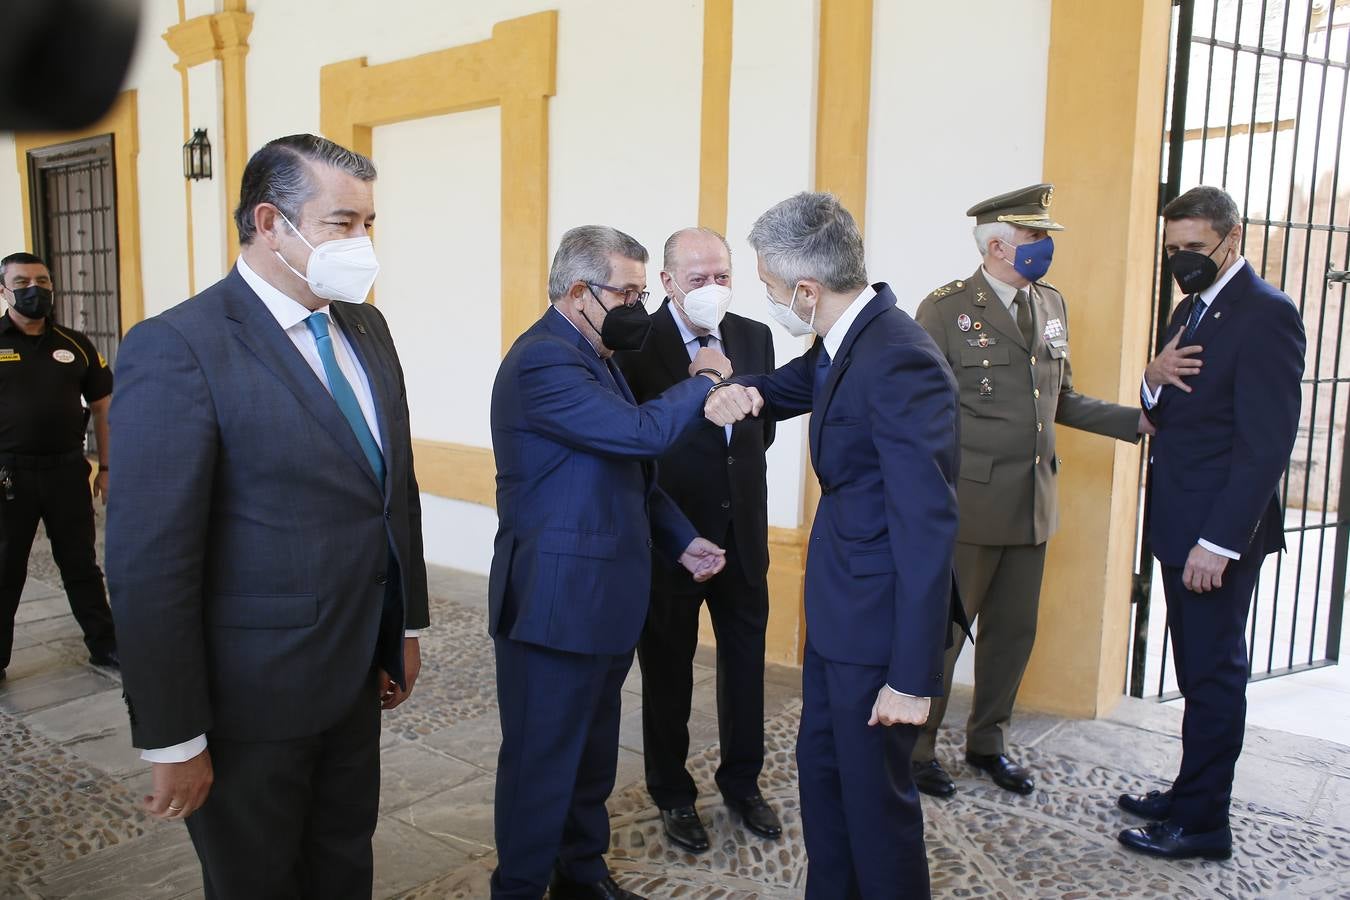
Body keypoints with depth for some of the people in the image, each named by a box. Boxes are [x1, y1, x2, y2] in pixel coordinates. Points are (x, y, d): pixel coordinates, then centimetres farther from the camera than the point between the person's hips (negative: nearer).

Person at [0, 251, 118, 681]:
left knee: (81, 564, 12)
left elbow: (102, 407, 9)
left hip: (67, 470, 2)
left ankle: (105, 645, 22)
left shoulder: (75, 345, 5)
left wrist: (107, 468, 5)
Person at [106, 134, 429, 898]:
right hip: (250, 694, -6)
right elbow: (151, 564, -19)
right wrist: (174, 741, -15)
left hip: (353, 675, 7)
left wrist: (407, 625, 13)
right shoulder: (178, 348, -18)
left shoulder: (366, 327, 5)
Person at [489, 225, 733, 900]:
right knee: (543, 762, 5)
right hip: (556, 602, -10)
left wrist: (680, 539, 9)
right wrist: (701, 381, -10)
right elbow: (643, 433, -27)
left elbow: (631, 471, 18)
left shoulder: (593, 354, 12)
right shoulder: (544, 361, -20)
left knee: (593, 753, 21)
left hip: (604, 596, 10)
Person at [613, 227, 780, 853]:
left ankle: (742, 782, 37)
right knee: (668, 672, 12)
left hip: (742, 528, 5)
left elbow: (764, 426, 10)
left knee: (746, 662, 16)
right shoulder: (636, 345, -14)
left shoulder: (754, 337, 3)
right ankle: (673, 795, 32)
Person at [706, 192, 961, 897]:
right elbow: (791, 386, 21)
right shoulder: (844, 341, 1)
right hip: (835, 609, 9)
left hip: (879, 624, -9)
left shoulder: (900, 363, -26)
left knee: (874, 792, 9)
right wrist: (739, 392, -5)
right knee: (819, 768, 22)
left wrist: (912, 676, -23)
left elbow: (927, 527, -27)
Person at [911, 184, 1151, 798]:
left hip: (1031, 502, 7)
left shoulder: (1052, 305, 12)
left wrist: (1138, 420, 5)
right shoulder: (946, 309, -9)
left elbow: (1061, 401, 16)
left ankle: (988, 742, 34)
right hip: (967, 502, -7)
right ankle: (916, 748, 22)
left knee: (1014, 630, 15)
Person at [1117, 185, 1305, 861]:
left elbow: (1265, 443, -20)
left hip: (1220, 532, -8)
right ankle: (1191, 793, 29)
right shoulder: (1191, 309, 14)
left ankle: (1203, 824, 15)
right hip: (1181, 526, 8)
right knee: (1200, 671, 17)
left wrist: (1218, 542, -22)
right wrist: (1156, 378, -6)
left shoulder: (1265, 313, -14)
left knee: (1213, 673, 2)